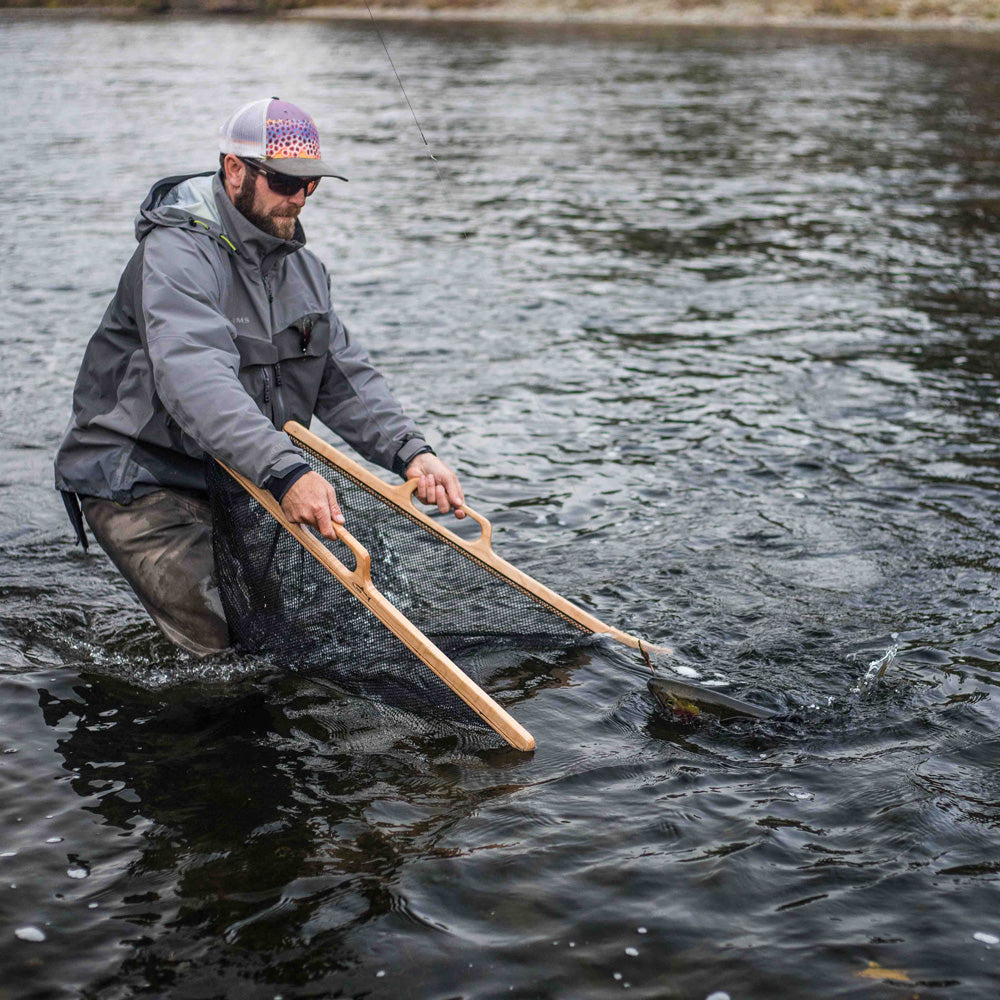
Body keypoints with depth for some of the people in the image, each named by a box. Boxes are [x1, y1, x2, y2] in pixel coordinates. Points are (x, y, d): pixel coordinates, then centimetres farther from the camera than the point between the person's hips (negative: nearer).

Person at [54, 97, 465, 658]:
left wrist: (411, 452, -15)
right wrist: (285, 471, -50)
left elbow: (346, 379, 3)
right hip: (140, 484, -8)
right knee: (231, 649, -17)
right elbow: (196, 380, -37)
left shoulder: (302, 268, 8)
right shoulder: (176, 253, -20)